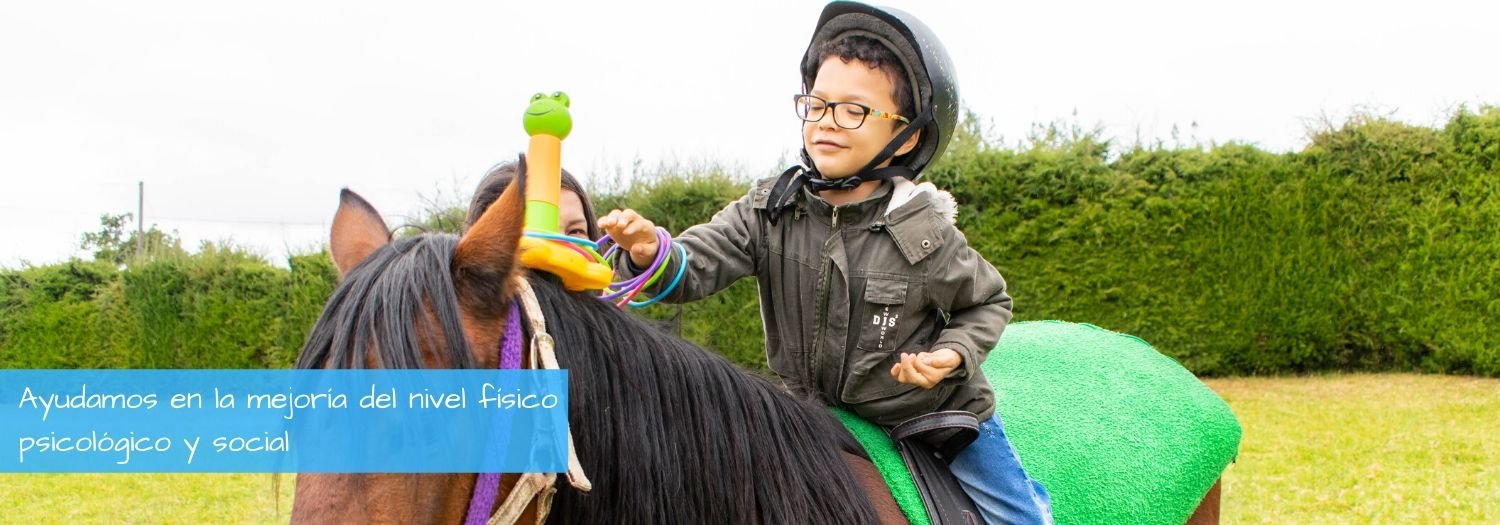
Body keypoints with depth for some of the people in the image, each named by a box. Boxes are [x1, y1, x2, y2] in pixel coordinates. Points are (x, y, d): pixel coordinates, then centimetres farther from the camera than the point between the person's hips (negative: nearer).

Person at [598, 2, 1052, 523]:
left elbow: (988, 303, -4)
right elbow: (695, 266, -25)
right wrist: (651, 252, -48)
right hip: (818, 413, 2)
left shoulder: (924, 232, -19)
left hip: (935, 414, -2)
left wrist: (954, 354, -23)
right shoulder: (768, 210, -14)